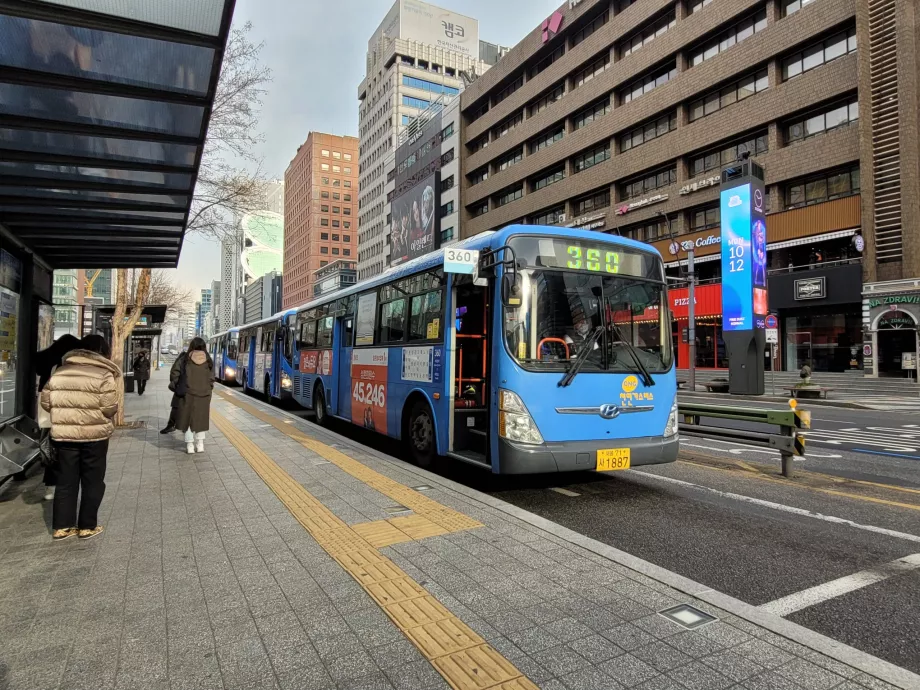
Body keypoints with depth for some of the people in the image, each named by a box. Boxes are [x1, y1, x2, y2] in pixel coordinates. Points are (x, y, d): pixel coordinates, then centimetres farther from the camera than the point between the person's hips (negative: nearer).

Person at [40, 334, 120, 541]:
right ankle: (87, 526, 16)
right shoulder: (104, 374, -12)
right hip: (94, 434, -4)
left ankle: (61, 527, 18)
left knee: (65, 480, 14)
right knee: (92, 481, 9)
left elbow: (46, 402, 8)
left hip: (63, 434, 4)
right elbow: (109, 408, -16)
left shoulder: (59, 372, 5)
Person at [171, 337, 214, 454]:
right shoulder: (208, 360, 3)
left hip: (187, 393, -2)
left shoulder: (185, 358, -3)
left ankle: (190, 445, 7)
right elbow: (211, 378, 1)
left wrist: (175, 386, 6)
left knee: (188, 418, 7)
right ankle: (200, 444, 14)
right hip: (204, 394, 2)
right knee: (200, 418, 12)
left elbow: (174, 372, -7)